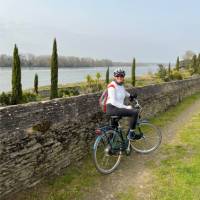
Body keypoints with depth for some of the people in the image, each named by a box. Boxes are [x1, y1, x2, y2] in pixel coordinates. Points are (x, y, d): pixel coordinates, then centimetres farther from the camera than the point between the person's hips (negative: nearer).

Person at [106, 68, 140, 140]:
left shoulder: (121, 85, 10)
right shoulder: (112, 86, -16)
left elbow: (124, 92, 35)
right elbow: (113, 102, -23)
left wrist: (131, 95, 17)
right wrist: (126, 107, -22)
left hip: (118, 108, 10)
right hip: (112, 108, -10)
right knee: (135, 112, -19)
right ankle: (131, 134, -8)